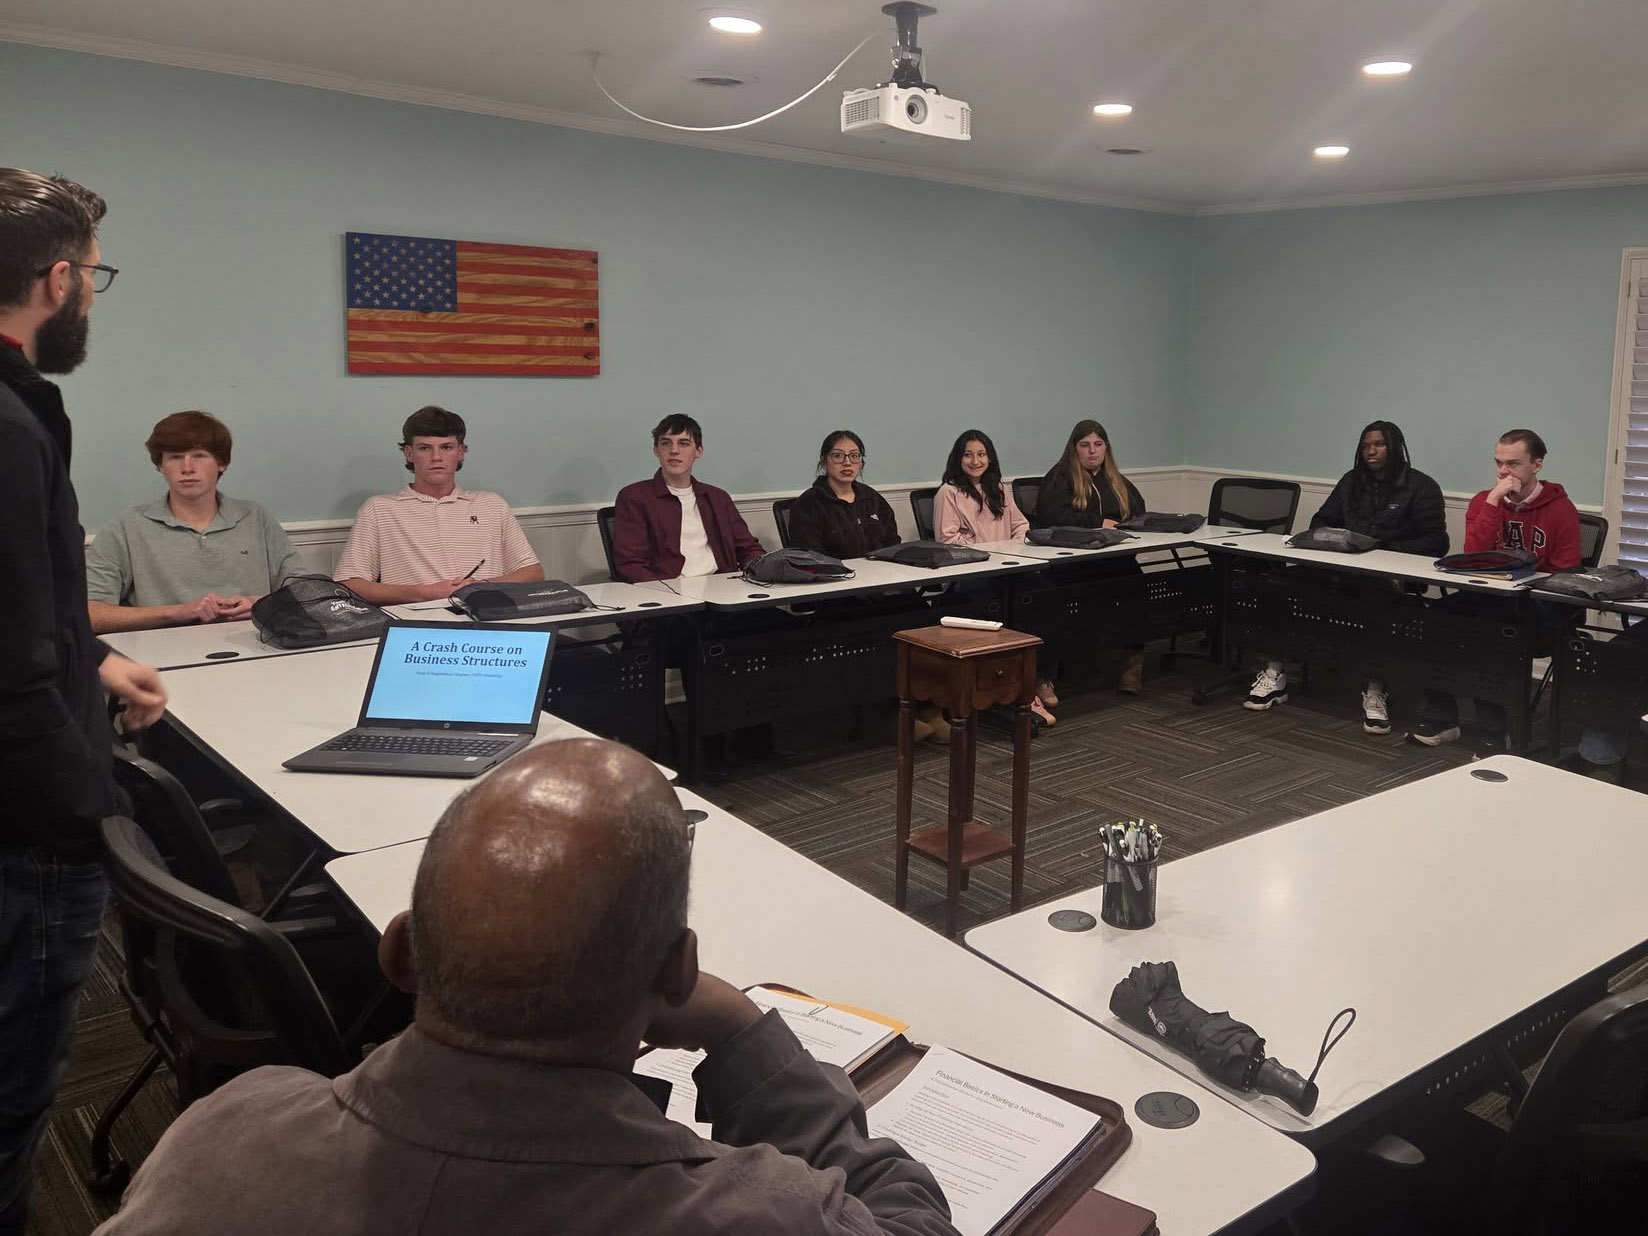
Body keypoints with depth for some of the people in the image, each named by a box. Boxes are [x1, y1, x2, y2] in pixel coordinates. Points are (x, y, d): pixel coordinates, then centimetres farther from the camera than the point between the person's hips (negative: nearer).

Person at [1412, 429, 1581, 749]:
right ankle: (1440, 718, -13)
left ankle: (1492, 732, -23)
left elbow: (1565, 576, -3)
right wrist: (1493, 501, -14)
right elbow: (1472, 557, -9)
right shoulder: (1484, 501, 7)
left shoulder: (1560, 509, -4)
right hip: (1491, 598, 4)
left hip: (1540, 607, -4)